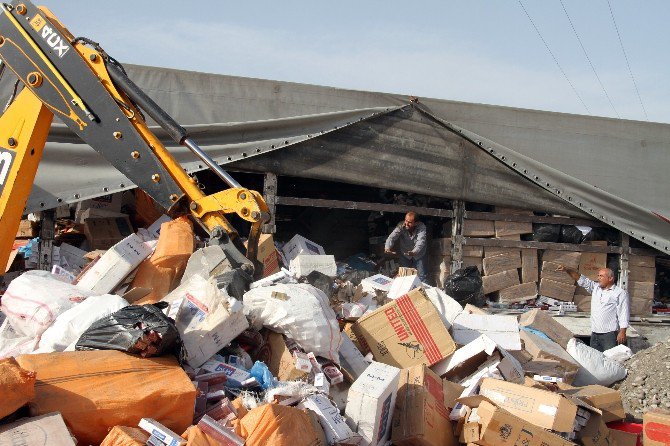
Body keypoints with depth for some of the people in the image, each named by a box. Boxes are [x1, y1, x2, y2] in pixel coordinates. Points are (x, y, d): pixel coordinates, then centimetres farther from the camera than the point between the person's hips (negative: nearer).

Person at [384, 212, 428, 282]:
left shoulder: (421, 227, -26)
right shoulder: (401, 226, -23)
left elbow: (421, 241, -39)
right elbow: (392, 237, -33)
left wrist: (414, 252, -58)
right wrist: (387, 248, -54)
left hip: (418, 254, -1)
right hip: (404, 254, 1)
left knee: (422, 276, 0)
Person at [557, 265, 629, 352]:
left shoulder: (620, 293, -3)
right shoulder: (595, 288, 15)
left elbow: (623, 313, -7)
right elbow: (582, 280, 11)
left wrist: (622, 332, -14)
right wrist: (567, 270, -3)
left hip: (610, 334, -6)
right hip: (594, 334, 6)